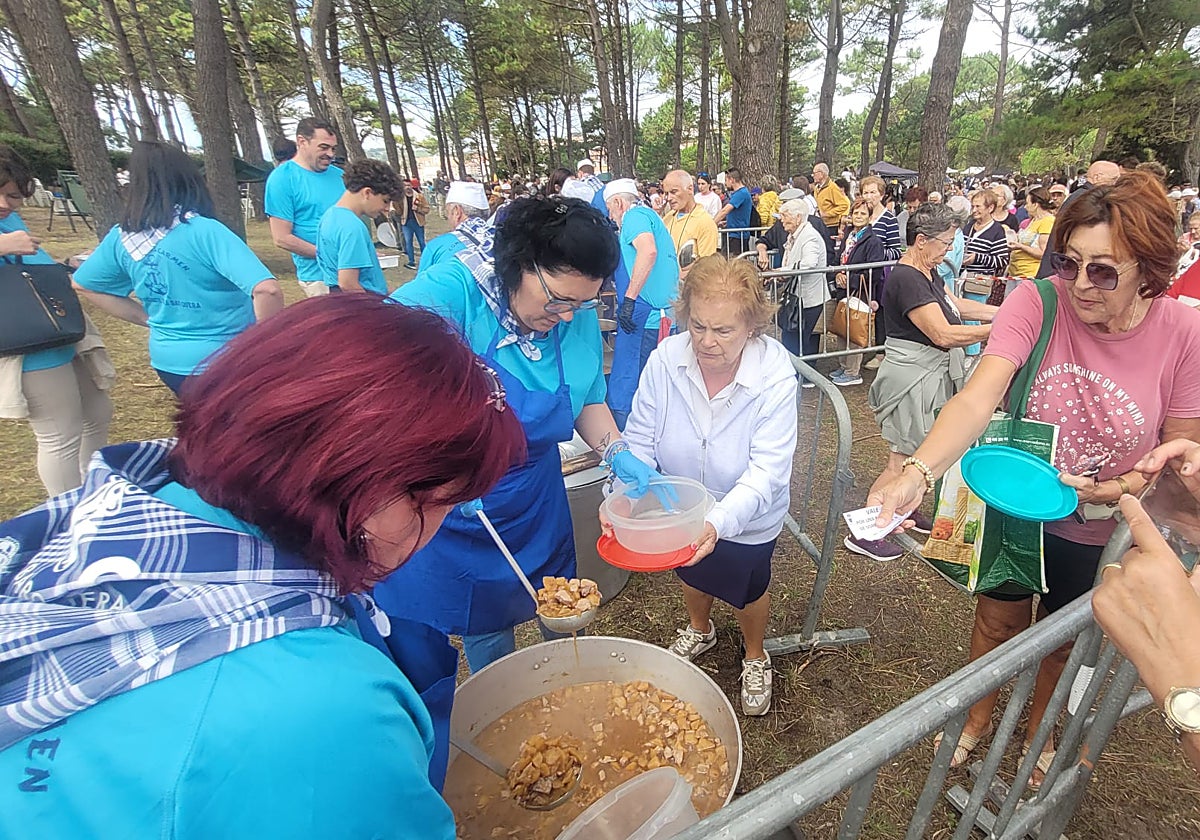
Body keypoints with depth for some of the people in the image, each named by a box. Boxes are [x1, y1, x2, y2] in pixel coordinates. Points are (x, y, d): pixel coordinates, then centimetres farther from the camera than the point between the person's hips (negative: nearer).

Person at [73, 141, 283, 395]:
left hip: (168, 361, 7)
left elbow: (84, 285, 17)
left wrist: (149, 319, 13)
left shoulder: (121, 237, 1)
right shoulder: (205, 232, -21)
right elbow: (266, 289, -33)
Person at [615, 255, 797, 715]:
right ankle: (699, 629, 67)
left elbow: (766, 473, -33)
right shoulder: (665, 360, -25)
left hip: (746, 519, -2)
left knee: (747, 588, 22)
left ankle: (755, 657, 58)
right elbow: (639, 442, -20)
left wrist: (719, 522, -49)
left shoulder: (776, 377, -30)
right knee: (692, 572, 30)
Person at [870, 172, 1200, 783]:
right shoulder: (1037, 302, -24)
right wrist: (917, 472, -53)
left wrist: (1120, 488, -27)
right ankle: (979, 717, 51)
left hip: (1097, 532, 1)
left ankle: (1038, 731, 57)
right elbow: (977, 398, -37)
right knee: (998, 621, 21)